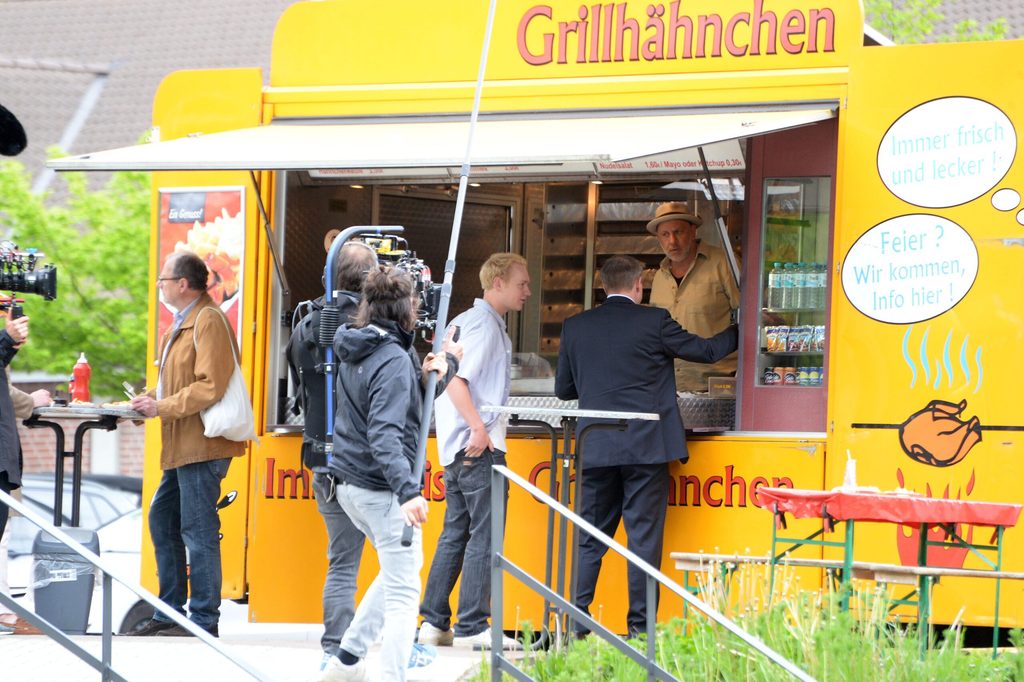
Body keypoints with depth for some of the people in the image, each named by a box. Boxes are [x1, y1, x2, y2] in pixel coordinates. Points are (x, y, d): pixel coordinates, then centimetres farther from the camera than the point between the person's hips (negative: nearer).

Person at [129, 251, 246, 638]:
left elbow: (210, 386, -21)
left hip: (203, 445, -11)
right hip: (183, 447, 11)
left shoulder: (208, 322, -13)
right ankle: (170, 613, 22)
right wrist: (149, 400, 7)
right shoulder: (182, 325, 19)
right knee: (162, 519, 15)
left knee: (198, 530, -8)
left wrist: (162, 407, -19)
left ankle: (203, 620, -5)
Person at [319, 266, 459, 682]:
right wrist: (408, 491, -38)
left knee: (402, 567, 26)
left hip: (348, 481, 10)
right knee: (403, 590, -3)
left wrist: (428, 374, -3)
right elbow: (384, 435, -30)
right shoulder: (394, 361, -19)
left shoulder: (355, 351, 8)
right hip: (379, 487, -10)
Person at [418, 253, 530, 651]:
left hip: (457, 447, 10)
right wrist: (479, 427, -26)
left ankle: (434, 622, 12)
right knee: (484, 534, -8)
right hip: (479, 447, -10)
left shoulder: (467, 321, 19)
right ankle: (472, 626, -10)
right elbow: (455, 379, -21)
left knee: (456, 533, 12)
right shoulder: (483, 324, -11)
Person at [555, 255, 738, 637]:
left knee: (590, 538, 9)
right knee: (644, 537, 1)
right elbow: (706, 351, 5)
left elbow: (563, 389, 13)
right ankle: (641, 627, 0)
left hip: (595, 448, 3)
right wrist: (738, 333, 22)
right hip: (645, 448, -3)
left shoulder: (576, 327, 6)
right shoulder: (653, 322, -5)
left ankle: (577, 622, 4)